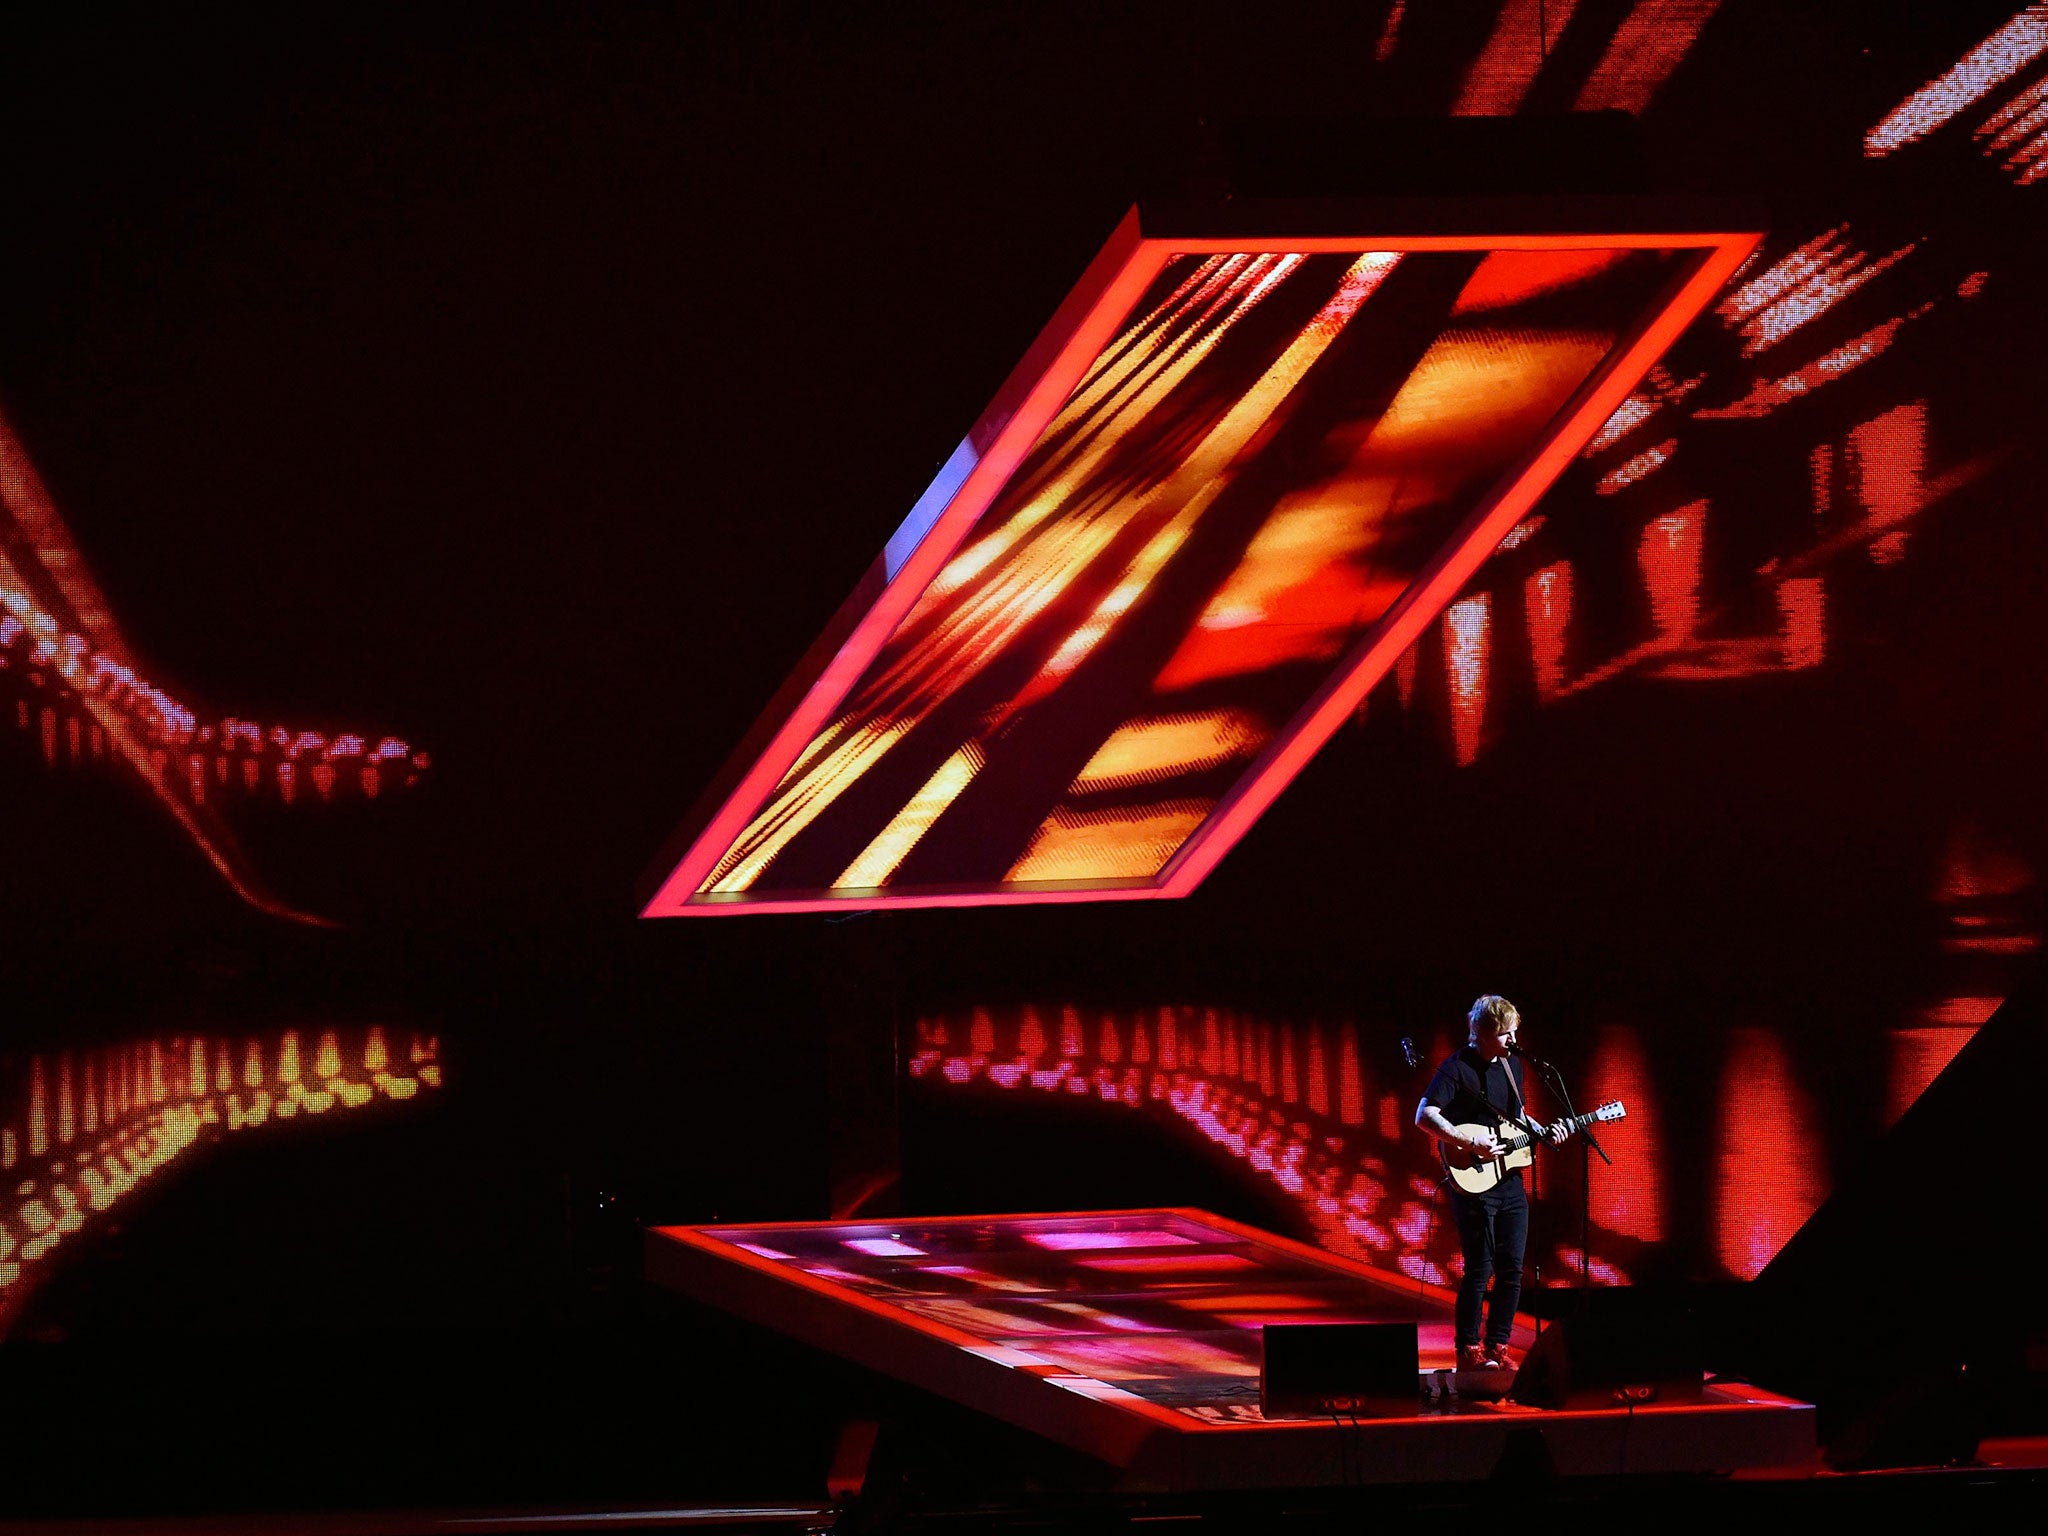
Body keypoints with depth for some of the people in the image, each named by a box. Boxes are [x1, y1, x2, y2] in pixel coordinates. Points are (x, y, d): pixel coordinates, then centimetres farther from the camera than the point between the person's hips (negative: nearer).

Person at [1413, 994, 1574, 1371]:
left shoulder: (1511, 1064, 13)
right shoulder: (1457, 1068, -11)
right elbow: (1424, 1117, -20)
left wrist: (1543, 1132, 9)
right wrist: (1471, 1143, -24)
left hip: (1510, 1182, 7)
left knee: (1511, 1269, 7)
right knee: (1480, 1269, -7)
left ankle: (1497, 1347, 15)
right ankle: (1469, 1351, 1)